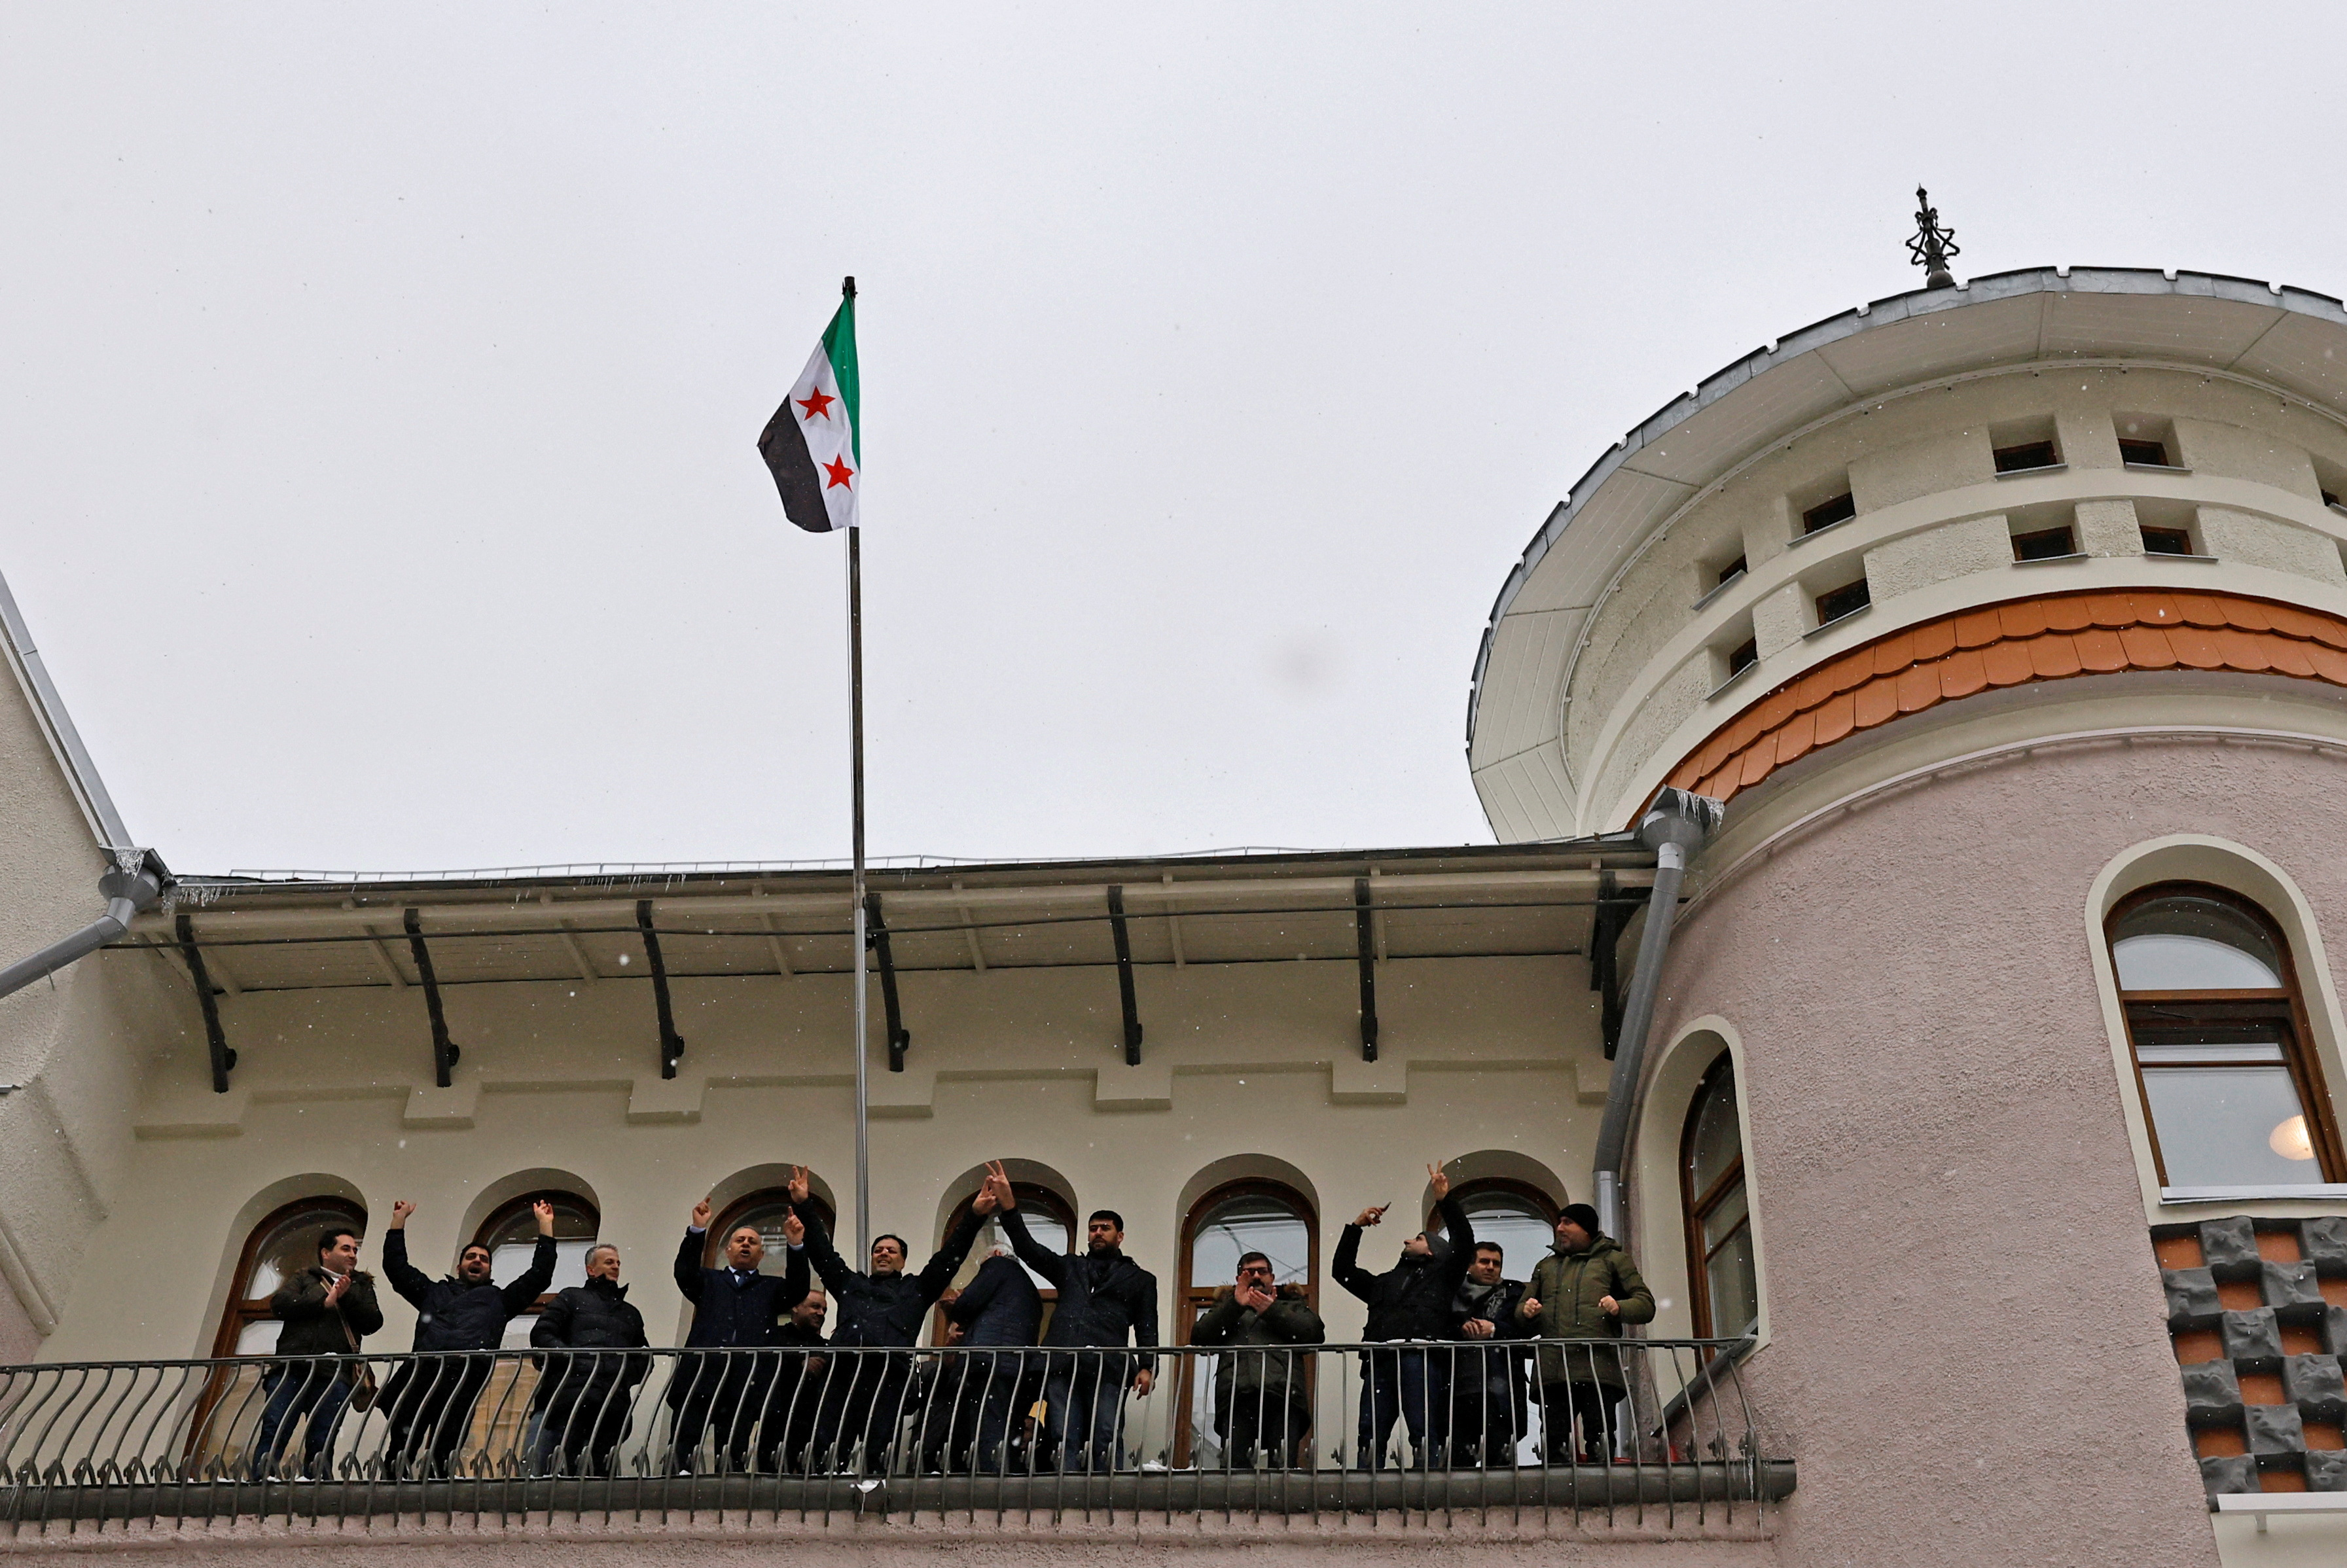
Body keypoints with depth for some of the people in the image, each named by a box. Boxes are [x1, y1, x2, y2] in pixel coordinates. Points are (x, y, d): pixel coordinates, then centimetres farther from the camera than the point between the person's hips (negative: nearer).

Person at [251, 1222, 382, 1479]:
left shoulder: (361, 1286, 27)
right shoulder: (305, 1279, 22)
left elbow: (373, 1322, 10)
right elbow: (279, 1304, 2)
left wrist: (346, 1296, -1)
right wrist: (325, 1301, -2)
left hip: (334, 1374, 1)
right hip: (291, 1369, -1)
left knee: (320, 1444, -6)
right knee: (273, 1433, -13)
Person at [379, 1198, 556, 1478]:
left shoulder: (499, 1298, 34)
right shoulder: (434, 1291, 37)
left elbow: (539, 1275, 30)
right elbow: (396, 1267, 37)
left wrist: (545, 1225, 32)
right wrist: (399, 1220, 40)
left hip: (466, 1373, -2)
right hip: (421, 1369, 2)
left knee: (442, 1451, -13)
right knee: (401, 1446, -12)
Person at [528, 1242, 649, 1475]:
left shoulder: (631, 1313, 32)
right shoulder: (572, 1298, 20)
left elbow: (645, 1360, 30)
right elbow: (541, 1334, 7)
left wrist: (628, 1373, 7)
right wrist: (571, 1358, -7)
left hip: (614, 1403, 4)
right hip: (572, 1396, -4)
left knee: (600, 1472, -5)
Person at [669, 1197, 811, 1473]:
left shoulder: (771, 1287, 24)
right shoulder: (709, 1281, 24)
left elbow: (798, 1292, 5)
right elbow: (685, 1273, 4)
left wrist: (795, 1246, -9)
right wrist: (697, 1231, -10)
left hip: (744, 1384, 0)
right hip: (699, 1377, 0)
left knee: (734, 1454, -3)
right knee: (681, 1449, -9)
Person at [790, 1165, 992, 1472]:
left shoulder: (916, 1289, 28)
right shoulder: (850, 1284, 33)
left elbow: (950, 1255, 22)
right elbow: (821, 1251, 30)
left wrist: (974, 1216, 14)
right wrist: (803, 1207, 24)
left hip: (889, 1370, -2)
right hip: (843, 1365, 2)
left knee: (875, 1452, -9)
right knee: (828, 1451, -11)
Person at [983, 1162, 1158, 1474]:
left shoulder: (1140, 1279, 24)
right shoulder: (1069, 1267, 30)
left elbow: (1147, 1329, 13)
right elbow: (1028, 1249, 18)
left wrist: (1147, 1367, -5)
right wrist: (1008, 1206, 5)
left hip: (1108, 1369, -2)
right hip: (1062, 1366, 2)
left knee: (1105, 1444, -12)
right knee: (1064, 1442, -9)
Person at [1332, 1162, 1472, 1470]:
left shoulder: (1440, 1272, 26)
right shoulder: (1383, 1282, 39)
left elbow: (1464, 1241, 13)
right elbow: (1343, 1270, 37)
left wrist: (1445, 1200, 4)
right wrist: (1356, 1227, 31)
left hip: (1421, 1359, -4)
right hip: (1380, 1360, 4)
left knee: (1424, 1432, -14)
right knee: (1371, 1435, -6)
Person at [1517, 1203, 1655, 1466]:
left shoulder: (1612, 1260, 18)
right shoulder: (1546, 1266, 29)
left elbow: (1646, 1305, 11)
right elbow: (1520, 1312, 27)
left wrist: (1619, 1308, -10)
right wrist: (1527, 1311, 2)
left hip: (1598, 1368, -3)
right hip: (1553, 1371, 4)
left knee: (1599, 1441, -12)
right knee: (1554, 1441, -5)